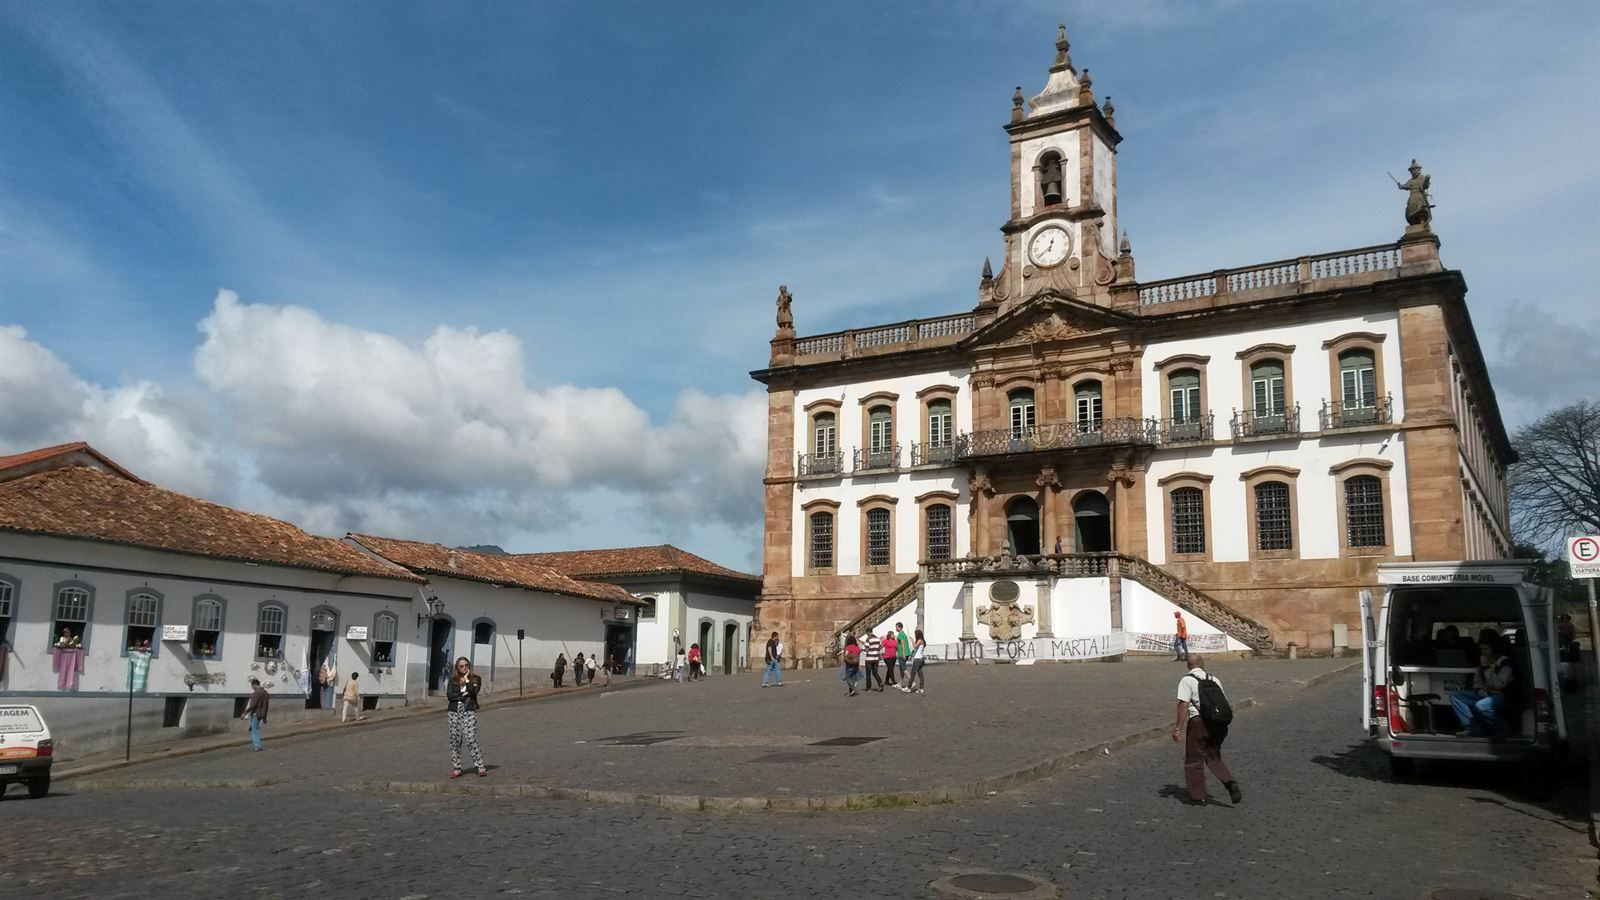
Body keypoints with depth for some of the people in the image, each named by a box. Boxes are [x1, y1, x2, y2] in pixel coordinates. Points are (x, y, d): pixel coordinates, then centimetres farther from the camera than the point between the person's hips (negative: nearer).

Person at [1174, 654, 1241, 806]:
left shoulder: (1187, 680, -6)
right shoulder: (1214, 680, 13)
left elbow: (1183, 705, -15)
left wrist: (1178, 728, -13)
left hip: (1198, 721, -5)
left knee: (1194, 761, 7)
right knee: (1214, 758, 18)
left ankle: (1197, 797, 12)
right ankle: (1231, 782, -6)